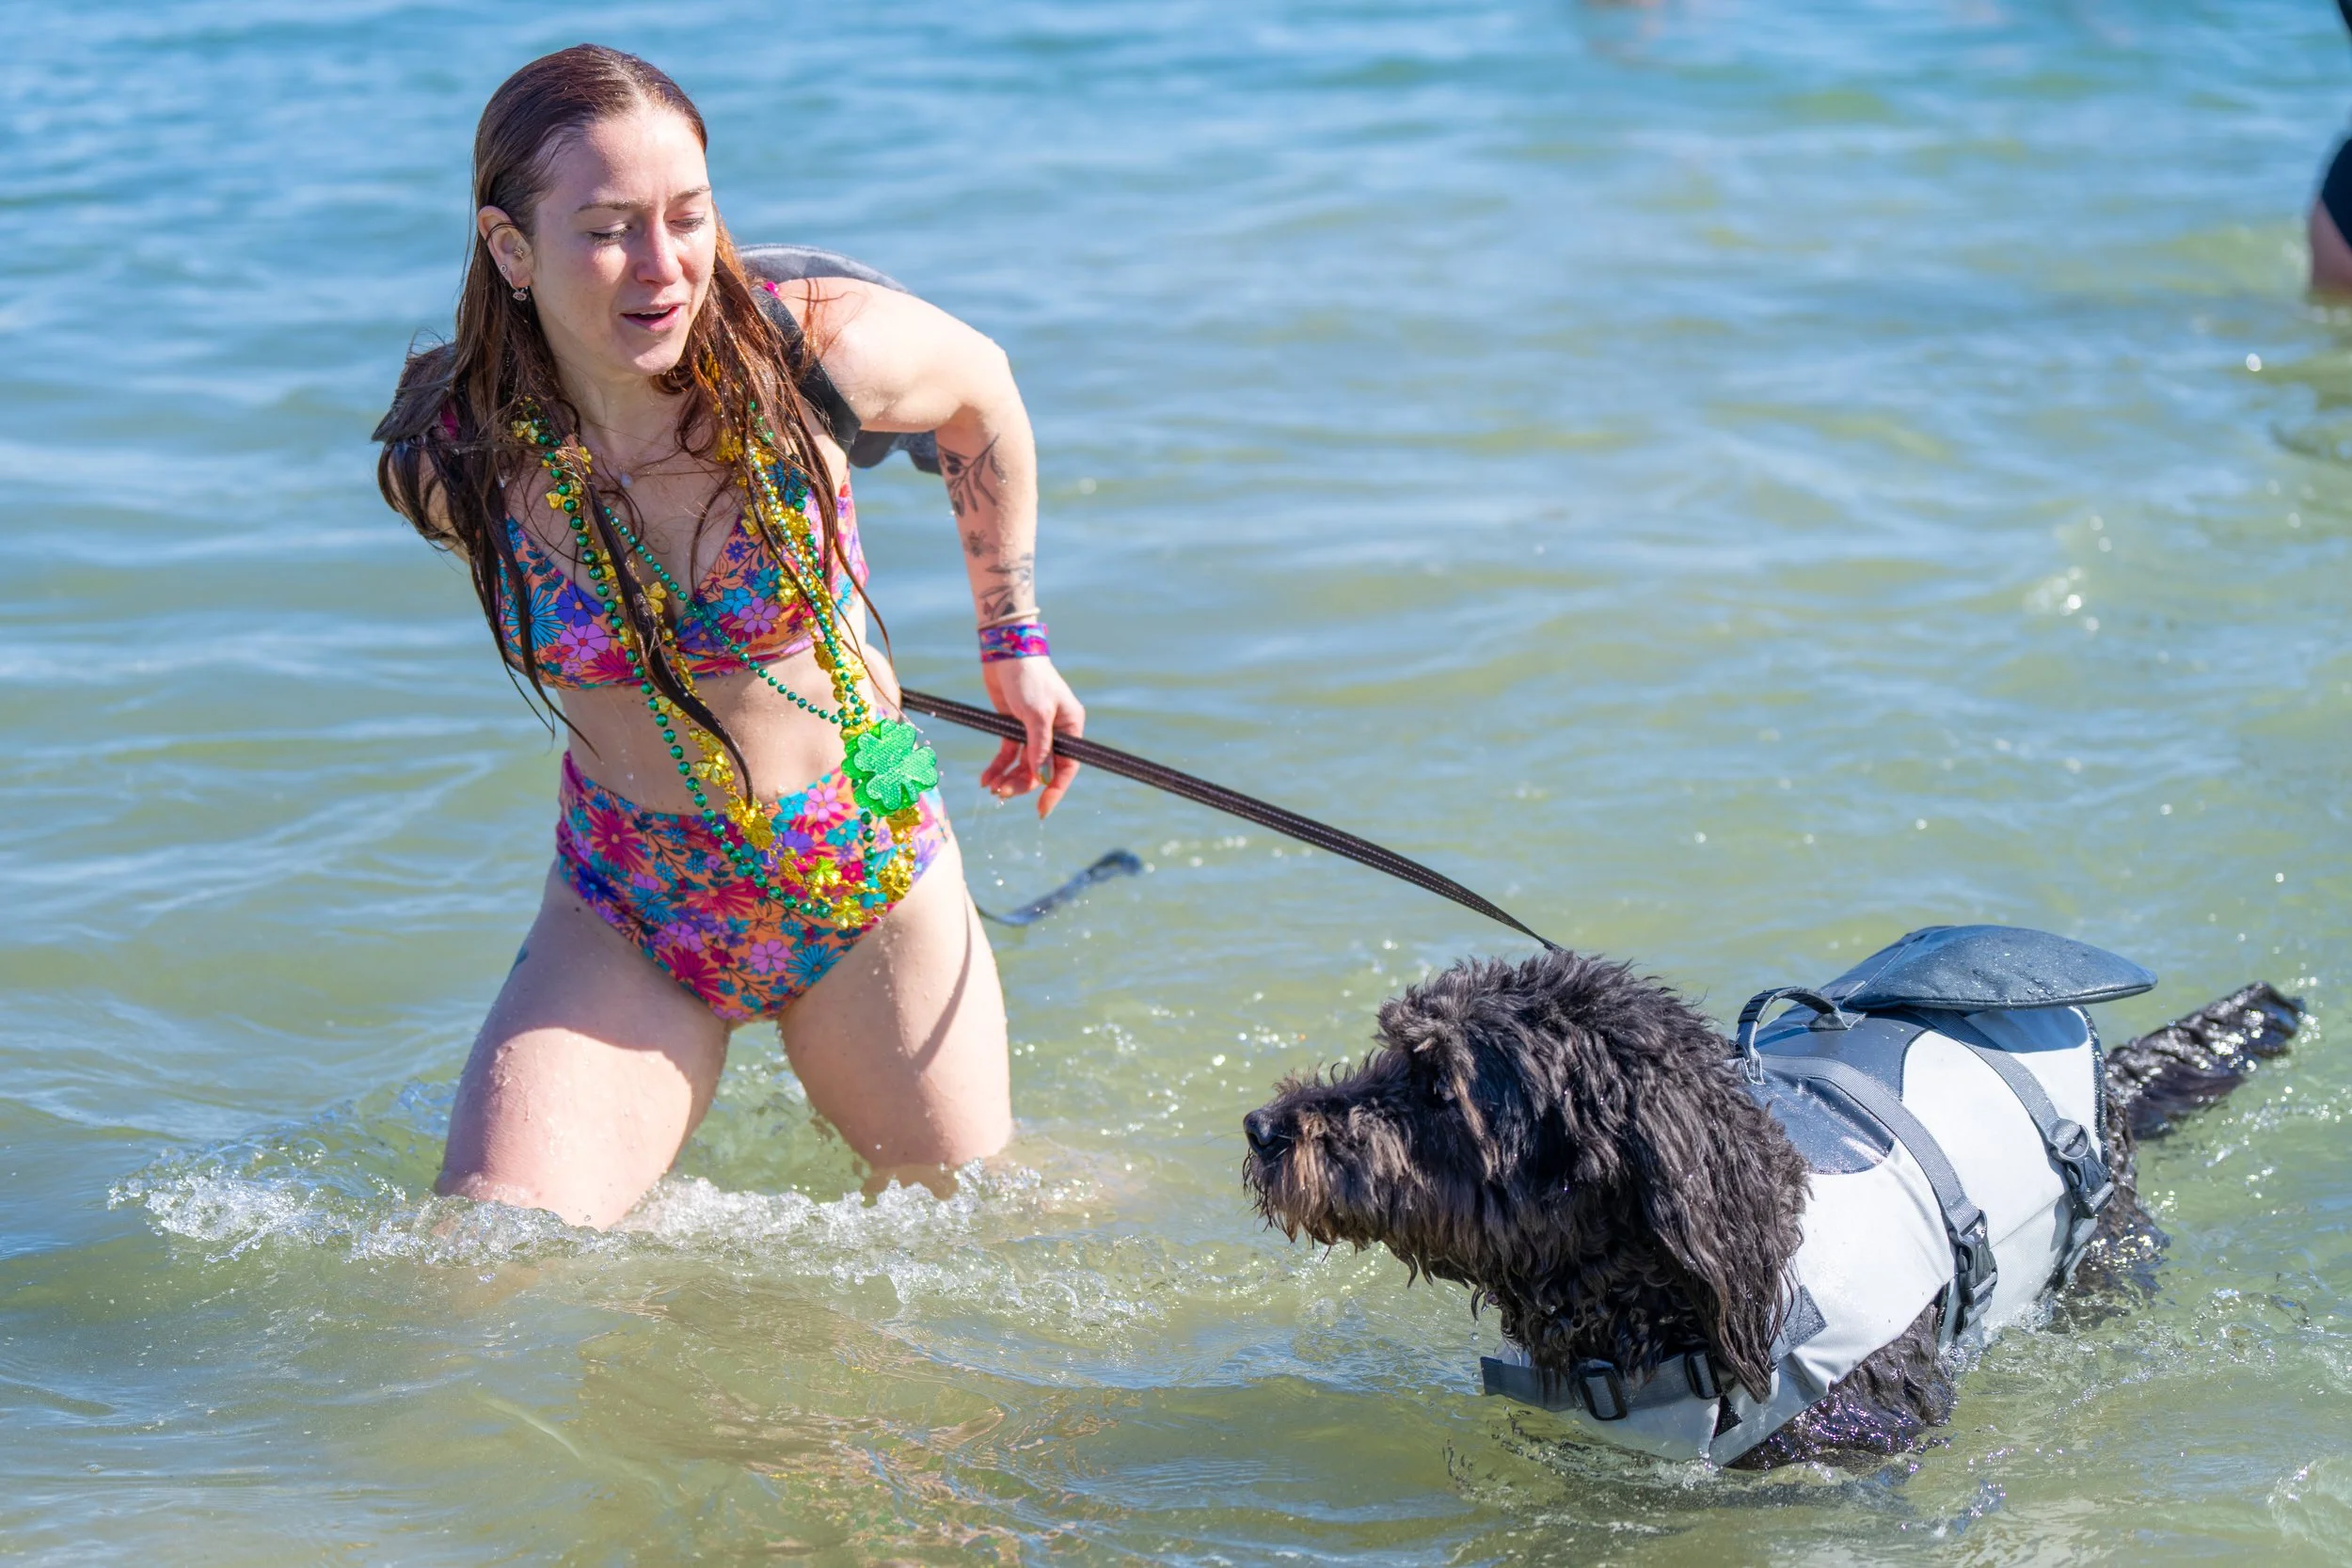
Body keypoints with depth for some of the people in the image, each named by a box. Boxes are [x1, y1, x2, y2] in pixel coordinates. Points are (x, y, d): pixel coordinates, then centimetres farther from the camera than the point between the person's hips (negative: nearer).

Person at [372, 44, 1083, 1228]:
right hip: (627, 912, 0)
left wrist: (1015, 644, 8)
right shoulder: (450, 466, -19)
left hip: (866, 867, 0)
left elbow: (981, 390, 0)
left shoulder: (813, 353, -23)